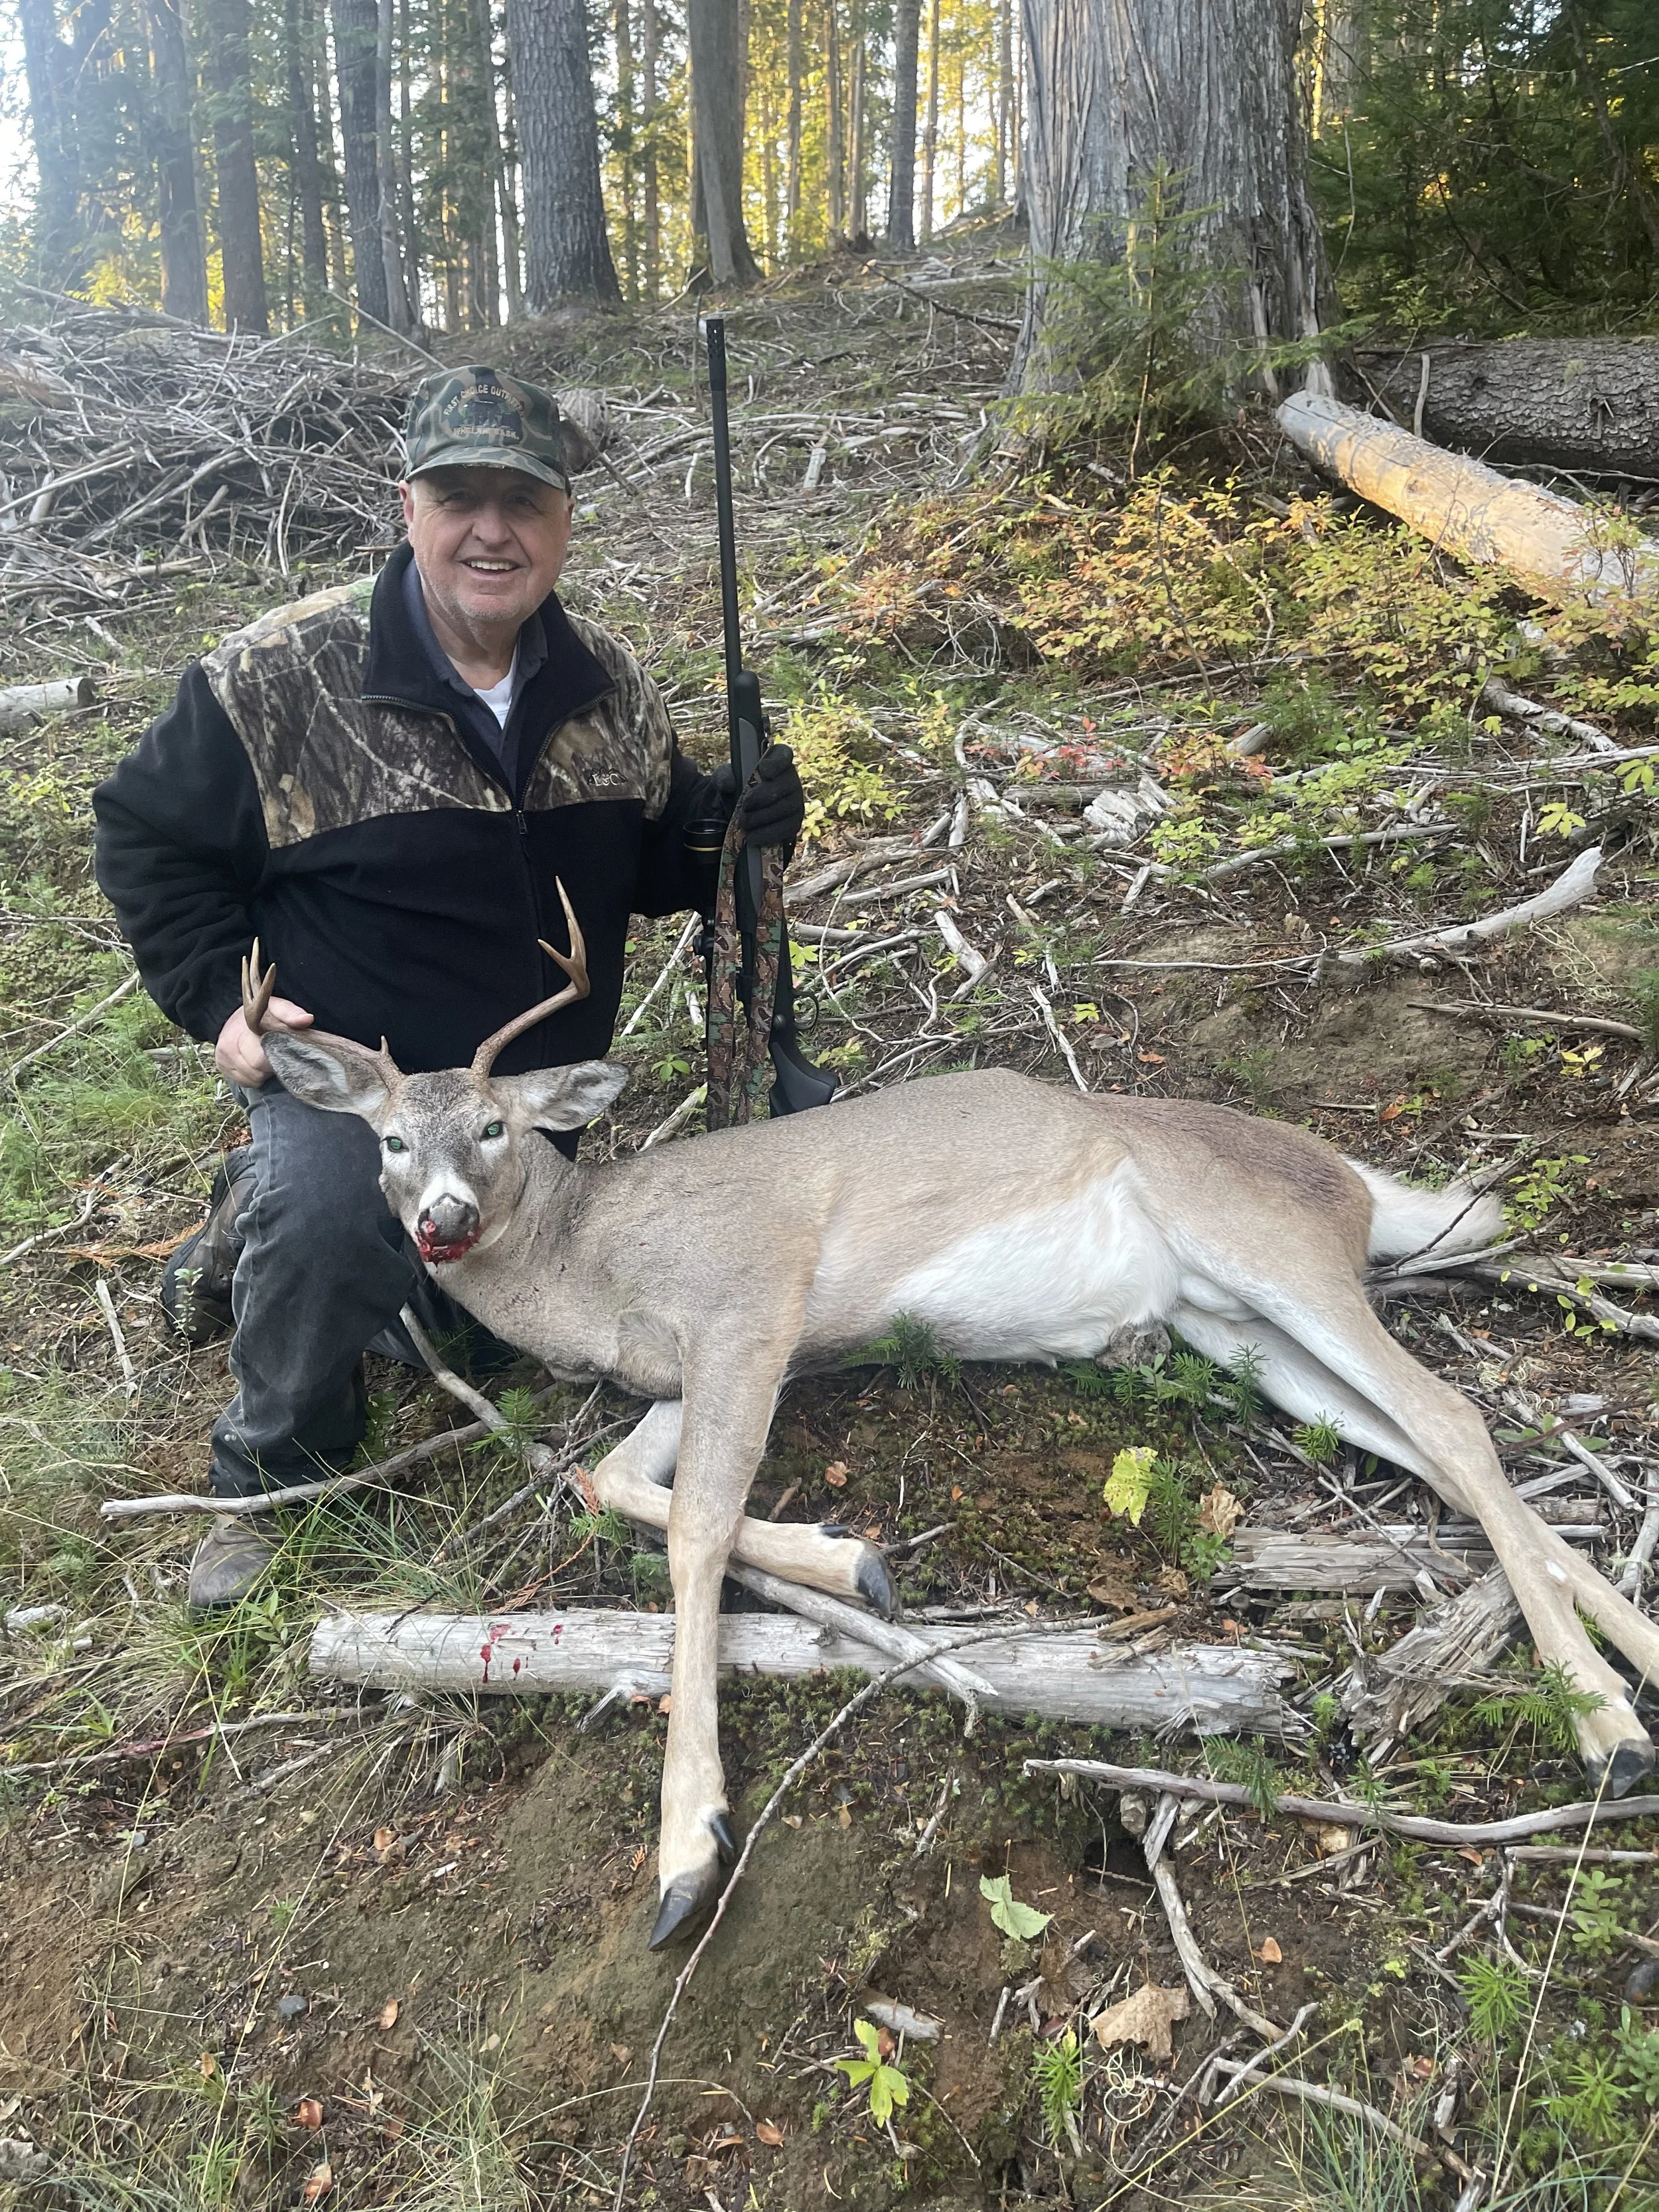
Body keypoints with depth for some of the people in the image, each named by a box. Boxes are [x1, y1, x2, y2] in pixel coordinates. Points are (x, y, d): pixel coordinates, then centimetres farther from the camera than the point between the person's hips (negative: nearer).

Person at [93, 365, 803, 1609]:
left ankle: (258, 1224, 41)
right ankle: (269, 1479, -8)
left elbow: (651, 867, 5)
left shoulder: (612, 689, -6)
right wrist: (217, 999, -18)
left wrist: (732, 828, -17)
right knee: (326, 1214, -37)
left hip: (535, 1090, 5)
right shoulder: (284, 676, -19)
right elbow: (150, 835, -8)